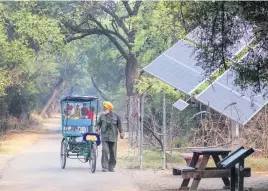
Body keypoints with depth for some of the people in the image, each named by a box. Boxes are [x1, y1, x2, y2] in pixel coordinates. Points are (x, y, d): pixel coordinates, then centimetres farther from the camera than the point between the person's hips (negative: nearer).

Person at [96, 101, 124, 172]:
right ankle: (105, 167, -9)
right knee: (105, 151, -13)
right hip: (104, 137, -1)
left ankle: (111, 167, 16)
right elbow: (98, 124, 13)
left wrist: (121, 132, 4)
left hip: (113, 137, 1)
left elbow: (119, 124, 11)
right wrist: (98, 129, -6)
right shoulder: (102, 116, 7)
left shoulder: (115, 116, 6)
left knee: (113, 152, 4)